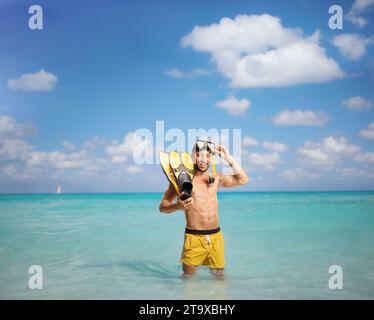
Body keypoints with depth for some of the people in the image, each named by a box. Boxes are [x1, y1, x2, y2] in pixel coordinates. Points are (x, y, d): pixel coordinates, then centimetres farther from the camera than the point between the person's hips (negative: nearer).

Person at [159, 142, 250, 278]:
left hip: (216, 236, 4)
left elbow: (243, 179, 8)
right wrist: (177, 206, -26)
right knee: (188, 278, 4)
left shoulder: (216, 178, 12)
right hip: (194, 237, -4)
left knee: (220, 276, 11)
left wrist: (228, 158, 2)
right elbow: (163, 206, -4)